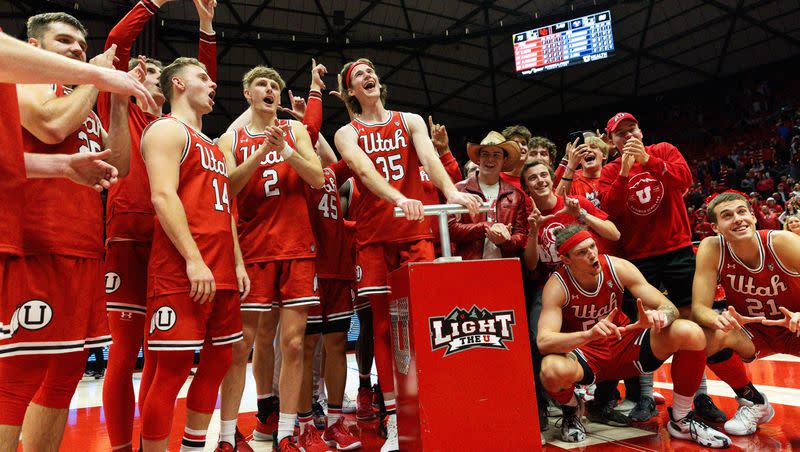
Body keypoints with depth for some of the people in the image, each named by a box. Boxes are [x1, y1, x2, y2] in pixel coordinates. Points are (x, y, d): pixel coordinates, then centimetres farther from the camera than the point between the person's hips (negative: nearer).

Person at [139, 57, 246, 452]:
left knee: (218, 360, 13)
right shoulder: (168, 129, -1)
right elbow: (163, 197, -15)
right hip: (182, 272, -9)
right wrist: (193, 259, -22)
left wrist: (237, 263, 15)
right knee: (174, 366, -6)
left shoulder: (212, 145, 25)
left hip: (221, 273, 9)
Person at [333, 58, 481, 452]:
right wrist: (399, 198, -34)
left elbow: (428, 156, -8)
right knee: (384, 323, 2)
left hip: (415, 230, 1)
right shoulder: (347, 133, 8)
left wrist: (450, 190, -30)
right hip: (374, 236, 0)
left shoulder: (410, 121, 12)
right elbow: (365, 170, -14)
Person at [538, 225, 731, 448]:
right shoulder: (557, 286, -21)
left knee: (691, 333, -19)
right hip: (585, 353, -3)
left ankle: (681, 420, 3)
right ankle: (572, 410, 2)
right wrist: (590, 334, -49)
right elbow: (544, 341, -33)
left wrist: (658, 317, -37)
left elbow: (669, 307, -11)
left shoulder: (617, 267, -14)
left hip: (626, 345, 3)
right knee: (553, 370, -38)